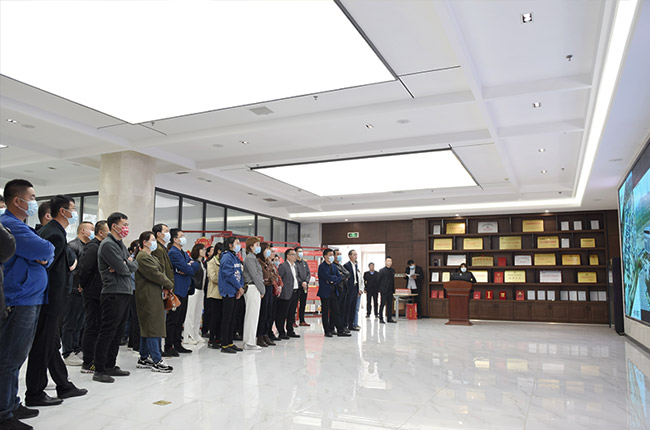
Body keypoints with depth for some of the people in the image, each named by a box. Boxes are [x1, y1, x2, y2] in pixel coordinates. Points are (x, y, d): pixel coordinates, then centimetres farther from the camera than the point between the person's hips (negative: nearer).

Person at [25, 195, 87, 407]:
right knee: (43, 347, 0)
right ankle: (35, 394, 12)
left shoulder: (47, 230, 13)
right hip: (49, 300, -11)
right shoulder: (56, 235, -19)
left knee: (53, 344, 16)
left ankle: (64, 386, 28)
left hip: (50, 301, 11)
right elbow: (44, 266, -22)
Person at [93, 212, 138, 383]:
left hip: (125, 292, 9)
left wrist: (125, 264, -8)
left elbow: (134, 266, 12)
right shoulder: (108, 244, -11)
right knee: (107, 332, -5)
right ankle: (99, 370, 2)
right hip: (113, 293, -9)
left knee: (118, 332, 14)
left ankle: (110, 366, 23)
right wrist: (127, 265, 3)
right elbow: (123, 269, -18)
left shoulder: (121, 245, 19)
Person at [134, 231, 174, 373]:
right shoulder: (143, 257, -12)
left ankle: (144, 359, 22)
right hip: (149, 297, -11)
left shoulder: (151, 257, 21)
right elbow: (155, 274, -17)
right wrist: (169, 285, -4)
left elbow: (159, 273, 16)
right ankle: (157, 361, -6)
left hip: (154, 296, 11)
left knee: (146, 328, 14)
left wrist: (165, 287, -1)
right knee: (153, 328, -9)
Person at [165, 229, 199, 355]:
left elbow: (196, 265, 7)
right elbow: (189, 270, -18)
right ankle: (168, 346, 2)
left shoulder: (184, 253, 19)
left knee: (180, 320, 13)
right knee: (173, 320, -4)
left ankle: (177, 344, 20)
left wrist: (188, 267, -11)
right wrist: (190, 267, 3)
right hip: (177, 291, -9)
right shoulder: (173, 252, -13)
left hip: (184, 290, 9)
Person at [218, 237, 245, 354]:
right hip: (228, 291, -9)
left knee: (232, 318, 12)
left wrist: (240, 287, 2)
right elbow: (229, 274, -19)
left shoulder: (236, 258, 17)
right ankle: (224, 345, 1)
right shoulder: (227, 257, -12)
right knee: (227, 318, -4)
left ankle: (230, 343, 19)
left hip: (234, 291, 9)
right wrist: (239, 287, -12)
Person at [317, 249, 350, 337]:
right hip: (325, 292, -6)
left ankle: (340, 330, 9)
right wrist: (335, 278, -3)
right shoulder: (322, 266, -10)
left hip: (333, 291, 6)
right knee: (325, 312, 3)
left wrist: (333, 281, -10)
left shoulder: (333, 266, 14)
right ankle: (327, 331, 11)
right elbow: (328, 277, -22)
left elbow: (340, 277, 7)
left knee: (335, 311, 7)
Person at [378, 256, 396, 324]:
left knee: (390, 305, 8)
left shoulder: (392, 270, 12)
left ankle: (389, 318, 14)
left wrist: (393, 289, 9)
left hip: (390, 290, 5)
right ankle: (381, 319, 4)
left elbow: (393, 280, 15)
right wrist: (380, 289, -7)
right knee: (382, 304, -1)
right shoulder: (382, 270, -4)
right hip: (384, 290, -5)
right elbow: (379, 280, -4)